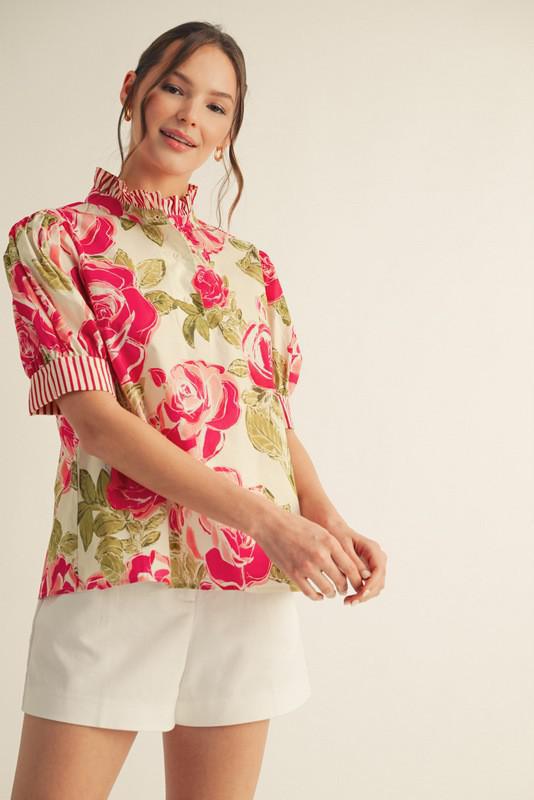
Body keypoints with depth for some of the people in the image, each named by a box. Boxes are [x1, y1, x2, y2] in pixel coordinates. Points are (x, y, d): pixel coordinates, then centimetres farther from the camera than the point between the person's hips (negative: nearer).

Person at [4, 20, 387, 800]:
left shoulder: (249, 264, 16)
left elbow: (279, 418, 16)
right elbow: (93, 417, -8)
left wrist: (331, 522, -6)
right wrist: (264, 517, -17)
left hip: (256, 585, 4)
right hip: (115, 569, -3)